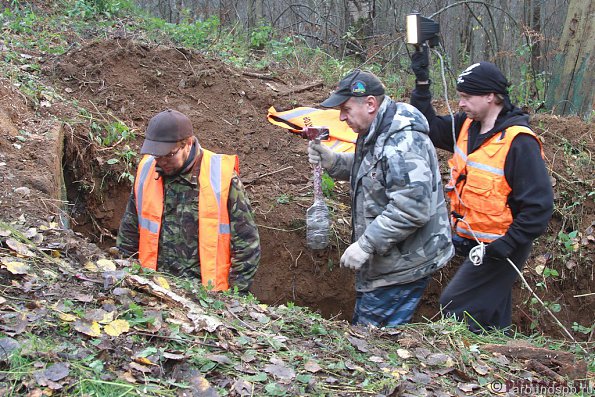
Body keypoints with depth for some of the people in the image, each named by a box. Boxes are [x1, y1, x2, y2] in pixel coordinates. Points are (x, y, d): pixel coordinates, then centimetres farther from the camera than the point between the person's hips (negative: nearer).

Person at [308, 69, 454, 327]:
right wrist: (332, 161, 4)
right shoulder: (375, 133, 8)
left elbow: (411, 208, -31)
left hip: (404, 264, -11)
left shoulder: (402, 142, -26)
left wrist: (366, 245, -27)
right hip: (385, 258, 11)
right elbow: (365, 170, 24)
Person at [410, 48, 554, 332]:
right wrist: (422, 82, 0)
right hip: (471, 242, 8)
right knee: (493, 320, 19)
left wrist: (507, 245, -24)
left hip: (497, 247, -8)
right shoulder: (466, 126, 1)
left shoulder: (518, 142, -22)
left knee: (455, 307, -8)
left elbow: (539, 205, -23)